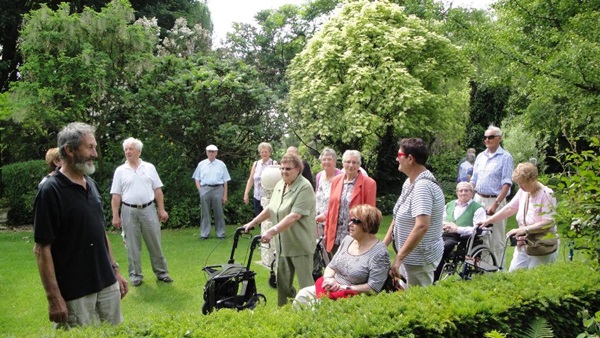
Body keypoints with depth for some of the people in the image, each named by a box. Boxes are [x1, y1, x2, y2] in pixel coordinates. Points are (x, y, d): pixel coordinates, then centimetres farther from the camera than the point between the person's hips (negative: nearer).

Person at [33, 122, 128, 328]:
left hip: (108, 284, 7)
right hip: (75, 292, -7)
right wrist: (54, 297, -17)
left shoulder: (91, 184, 8)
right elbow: (42, 249, -15)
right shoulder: (51, 191, -14)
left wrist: (115, 270, 14)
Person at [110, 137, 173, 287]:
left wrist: (161, 210, 0)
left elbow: (157, 190, 5)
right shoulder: (120, 171, 2)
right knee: (132, 245, 6)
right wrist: (115, 216, -5)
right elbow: (116, 196, 1)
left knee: (155, 243, 6)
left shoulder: (149, 167, 5)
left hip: (148, 210, 1)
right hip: (129, 211, 0)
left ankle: (161, 272, 16)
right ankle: (135, 275, 17)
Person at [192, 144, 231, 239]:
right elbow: (197, 179, 13)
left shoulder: (221, 164, 6)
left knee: (219, 213, 2)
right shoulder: (201, 164, 10)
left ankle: (220, 233, 9)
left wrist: (225, 195, 1)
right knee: (205, 213, 5)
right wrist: (200, 190, 0)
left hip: (218, 190, -1)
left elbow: (225, 181, 5)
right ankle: (204, 234, 10)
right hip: (204, 190, 1)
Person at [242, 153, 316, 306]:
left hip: (300, 244, -8)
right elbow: (270, 209, 20)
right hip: (283, 243, 8)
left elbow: (294, 216, -25)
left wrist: (273, 231, -31)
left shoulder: (304, 188, -16)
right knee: (282, 281, 17)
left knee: (305, 282, -1)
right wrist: (253, 222, 15)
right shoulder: (279, 185, 10)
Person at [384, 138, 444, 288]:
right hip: (412, 254, 9)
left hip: (420, 257, -9)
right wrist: (383, 244, 8)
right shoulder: (409, 182, 7)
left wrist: (399, 257, -30)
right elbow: (398, 217, 13)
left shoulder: (422, 186, -23)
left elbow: (422, 226, -33)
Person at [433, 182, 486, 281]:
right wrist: (444, 226, 1)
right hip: (443, 236, 5)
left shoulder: (478, 208, 11)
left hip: (459, 238, -5)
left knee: (441, 248, -35)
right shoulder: (449, 205, 29)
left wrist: (457, 229, -11)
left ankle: (433, 280, -32)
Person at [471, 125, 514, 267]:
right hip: (478, 199, 6)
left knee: (496, 239, -1)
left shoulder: (505, 157, -5)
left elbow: (506, 184, -11)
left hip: (495, 201, -6)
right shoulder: (480, 156, 13)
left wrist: (496, 204, -19)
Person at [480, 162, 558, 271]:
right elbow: (509, 208, 12)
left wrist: (524, 229, -26)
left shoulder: (546, 194, -15)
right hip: (523, 246, 7)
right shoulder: (523, 192, 6)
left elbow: (548, 222, -22)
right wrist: (488, 220, 8)